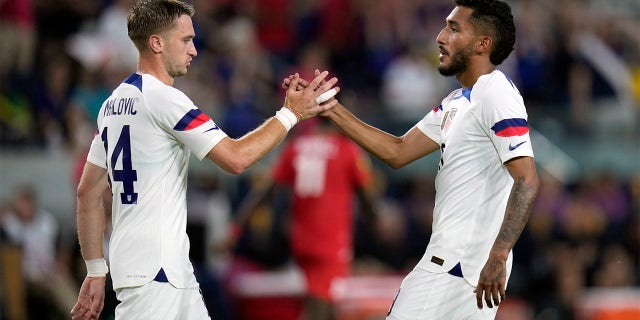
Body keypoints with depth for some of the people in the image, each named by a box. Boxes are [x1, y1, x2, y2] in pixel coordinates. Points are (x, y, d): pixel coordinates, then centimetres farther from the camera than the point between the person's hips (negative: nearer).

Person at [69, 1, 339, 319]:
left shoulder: (114, 102, 14)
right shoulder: (163, 98, -13)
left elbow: (88, 191, 16)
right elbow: (236, 158, -16)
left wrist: (95, 270, 18)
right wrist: (291, 113, -5)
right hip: (152, 269, -9)